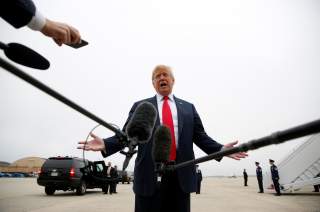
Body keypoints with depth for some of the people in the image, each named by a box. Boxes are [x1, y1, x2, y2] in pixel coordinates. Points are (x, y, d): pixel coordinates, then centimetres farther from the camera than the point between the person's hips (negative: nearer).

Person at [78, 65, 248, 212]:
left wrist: (220, 149, -7)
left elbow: (200, 137, 9)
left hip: (181, 175, 2)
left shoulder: (188, 108, 14)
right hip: (150, 174, -1)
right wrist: (105, 144, -15)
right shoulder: (140, 106, 9)